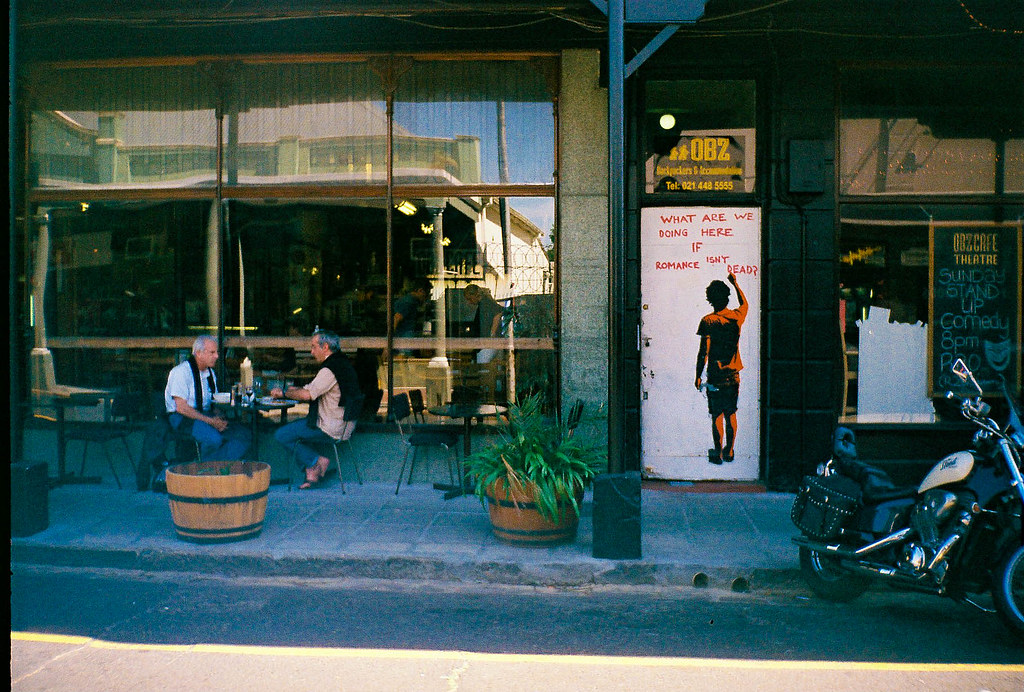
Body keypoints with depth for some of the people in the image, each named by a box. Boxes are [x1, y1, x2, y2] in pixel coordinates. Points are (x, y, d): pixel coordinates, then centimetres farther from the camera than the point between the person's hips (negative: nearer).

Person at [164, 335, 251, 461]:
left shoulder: (210, 373, 16)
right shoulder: (182, 371, -10)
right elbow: (181, 407, -16)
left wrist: (219, 418, -5)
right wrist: (210, 421, -20)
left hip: (207, 415, 8)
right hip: (182, 418, -8)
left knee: (244, 435, -13)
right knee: (214, 438, -35)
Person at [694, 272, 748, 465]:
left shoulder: (707, 321, -11)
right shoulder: (737, 317, 0)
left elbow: (703, 352, -13)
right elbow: (745, 304, 26)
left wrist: (698, 376, -5)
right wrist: (735, 283, 36)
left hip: (715, 377, -4)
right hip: (733, 375, 4)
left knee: (717, 416, 3)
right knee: (731, 414, 14)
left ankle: (718, 453, 7)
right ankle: (729, 451, 21)